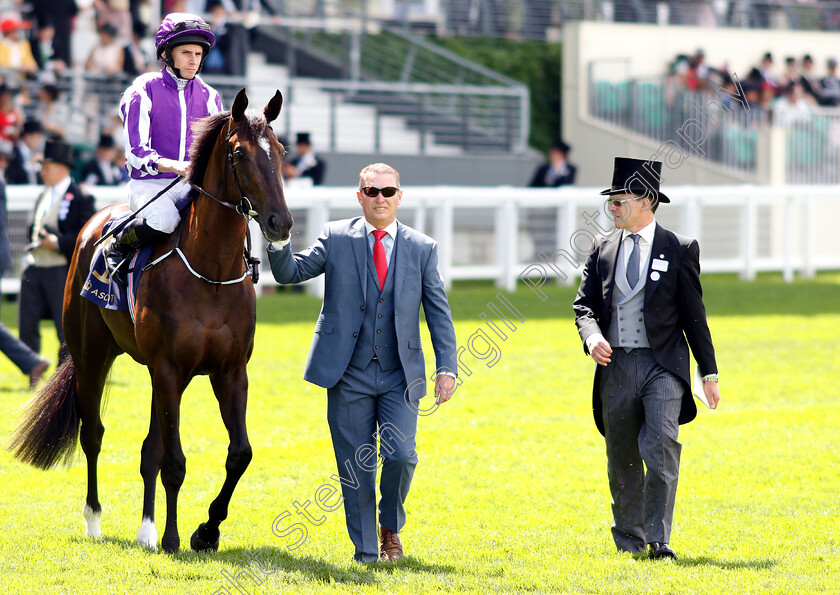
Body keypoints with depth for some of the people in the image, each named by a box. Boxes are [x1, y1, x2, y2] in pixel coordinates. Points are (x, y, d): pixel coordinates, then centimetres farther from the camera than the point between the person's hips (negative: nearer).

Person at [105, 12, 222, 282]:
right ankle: (116, 247, -6)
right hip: (149, 184, -4)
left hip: (193, 185, 4)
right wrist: (174, 166, -30)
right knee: (165, 220, -36)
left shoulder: (208, 96, 10)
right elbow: (136, 152, -12)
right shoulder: (144, 91, -5)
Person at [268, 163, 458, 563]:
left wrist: (446, 367, -3)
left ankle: (391, 527, 15)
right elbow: (290, 272, -1)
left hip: (399, 375, 0)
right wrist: (278, 242, -21)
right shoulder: (336, 238, 4)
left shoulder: (422, 249, 6)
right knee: (356, 468, 2)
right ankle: (366, 551, 13)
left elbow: (439, 313, 6)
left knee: (400, 456, -13)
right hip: (349, 375, 0)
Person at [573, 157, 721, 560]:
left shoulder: (679, 250, 1)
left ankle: (659, 541, -14)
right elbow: (584, 304, 10)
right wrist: (591, 335, -13)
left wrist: (709, 374, 4)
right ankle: (629, 542, 24)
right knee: (622, 460, 10)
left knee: (660, 451, -17)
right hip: (615, 366, 4)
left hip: (662, 364, -4)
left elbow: (694, 316, 3)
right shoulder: (603, 250, 11)